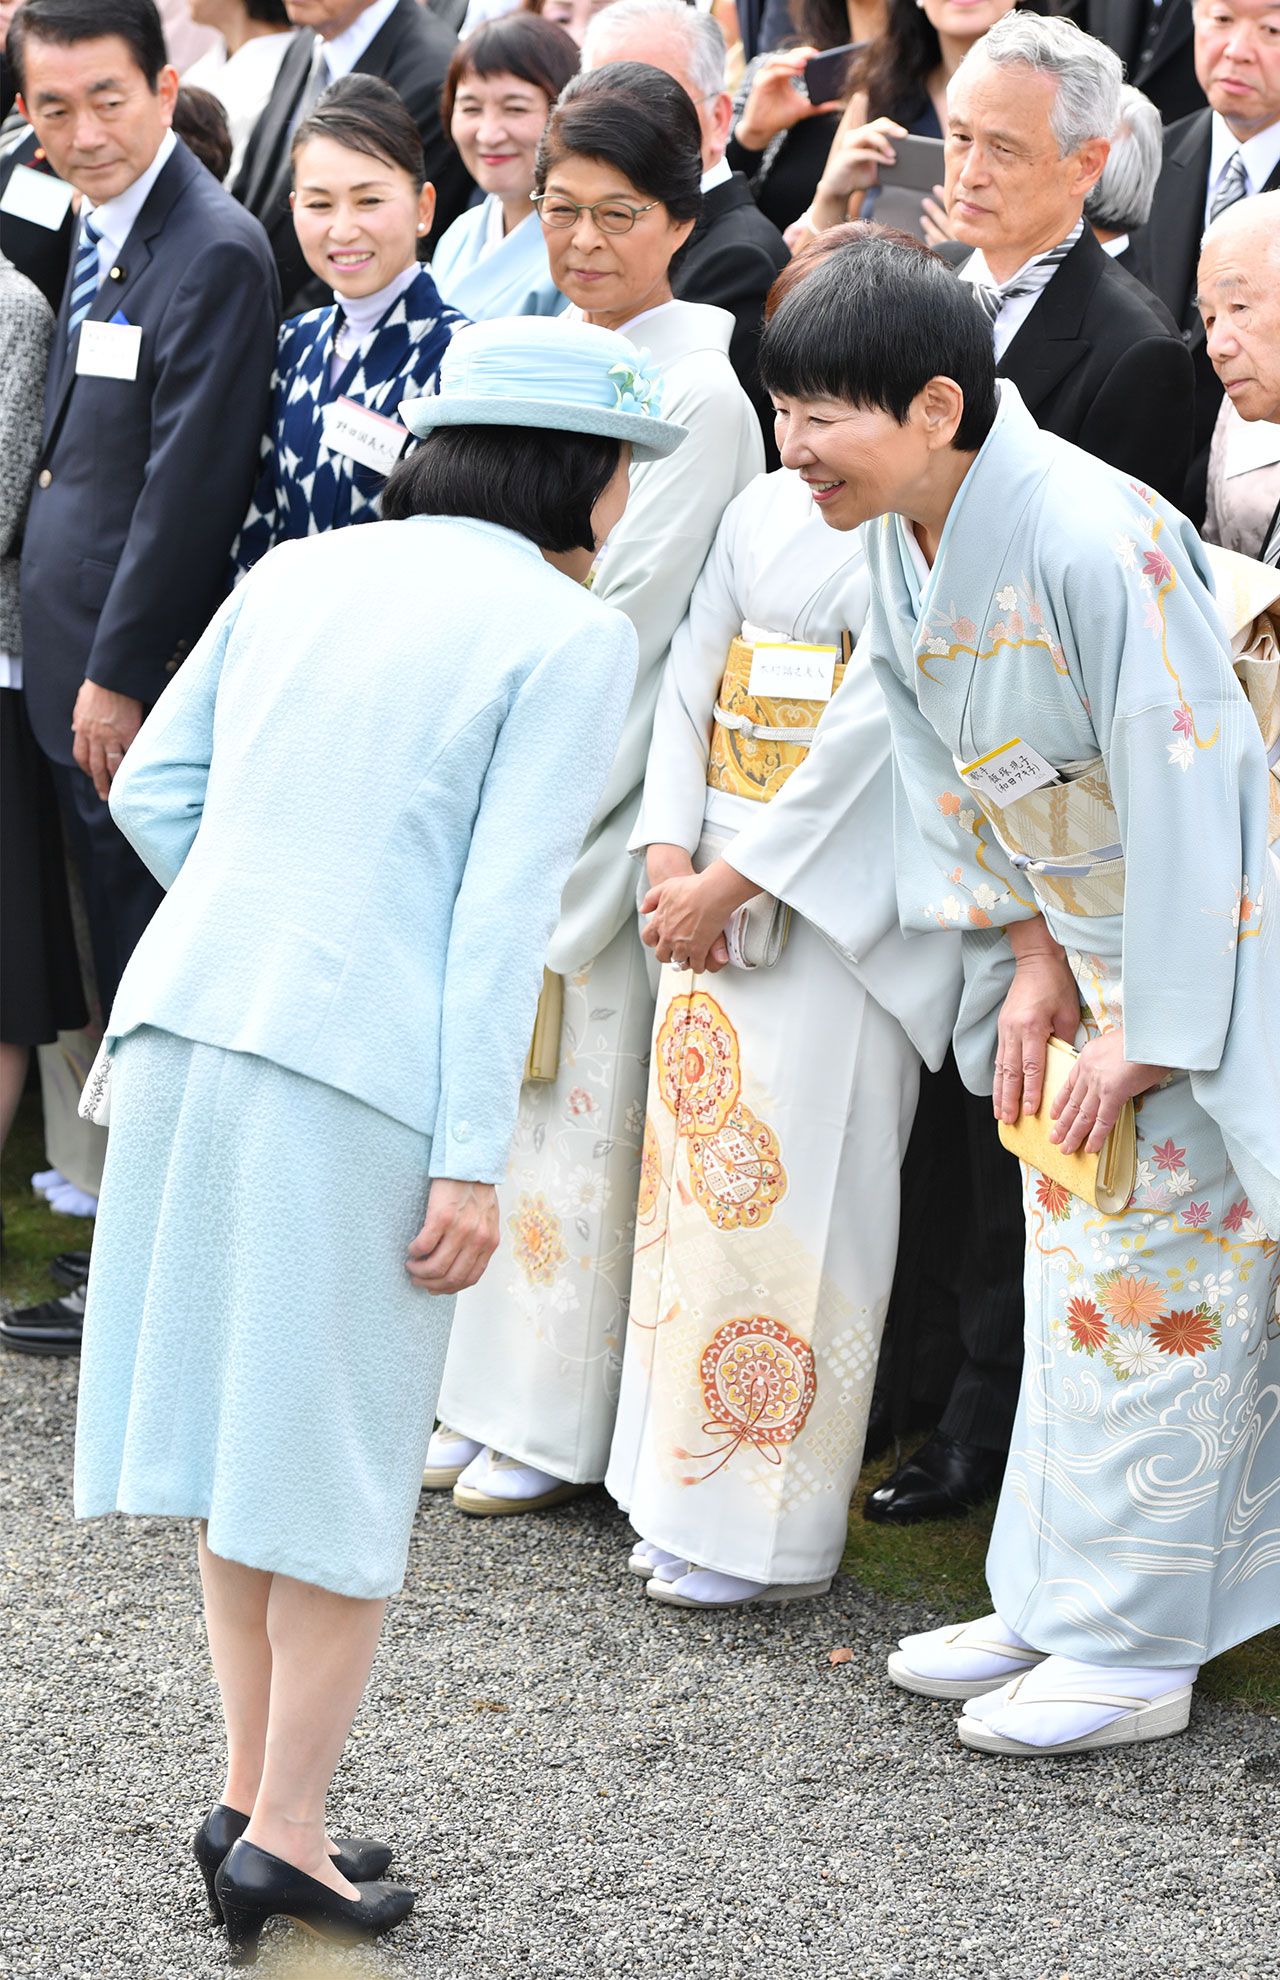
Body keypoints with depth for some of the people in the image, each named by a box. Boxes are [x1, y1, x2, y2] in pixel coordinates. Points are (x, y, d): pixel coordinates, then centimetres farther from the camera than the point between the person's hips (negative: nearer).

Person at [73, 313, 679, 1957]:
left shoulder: (296, 572, 14)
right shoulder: (568, 634, -2)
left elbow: (152, 789, 12)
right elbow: (505, 907, -9)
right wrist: (473, 1159, -10)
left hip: (184, 1021, 6)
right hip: (357, 1070, -6)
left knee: (238, 1415, 15)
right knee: (339, 1453, 5)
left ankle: (252, 1798, 21)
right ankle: (283, 1837, 7)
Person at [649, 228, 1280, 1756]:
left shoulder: (1093, 543, -29)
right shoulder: (899, 535, -4)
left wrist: (1153, 1026, -21)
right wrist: (1031, 954, -2)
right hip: (1083, 932, 8)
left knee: (1152, 1282, -3)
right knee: (1071, 1262, 14)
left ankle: (1133, 1654, 6)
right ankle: (1051, 1604, 24)